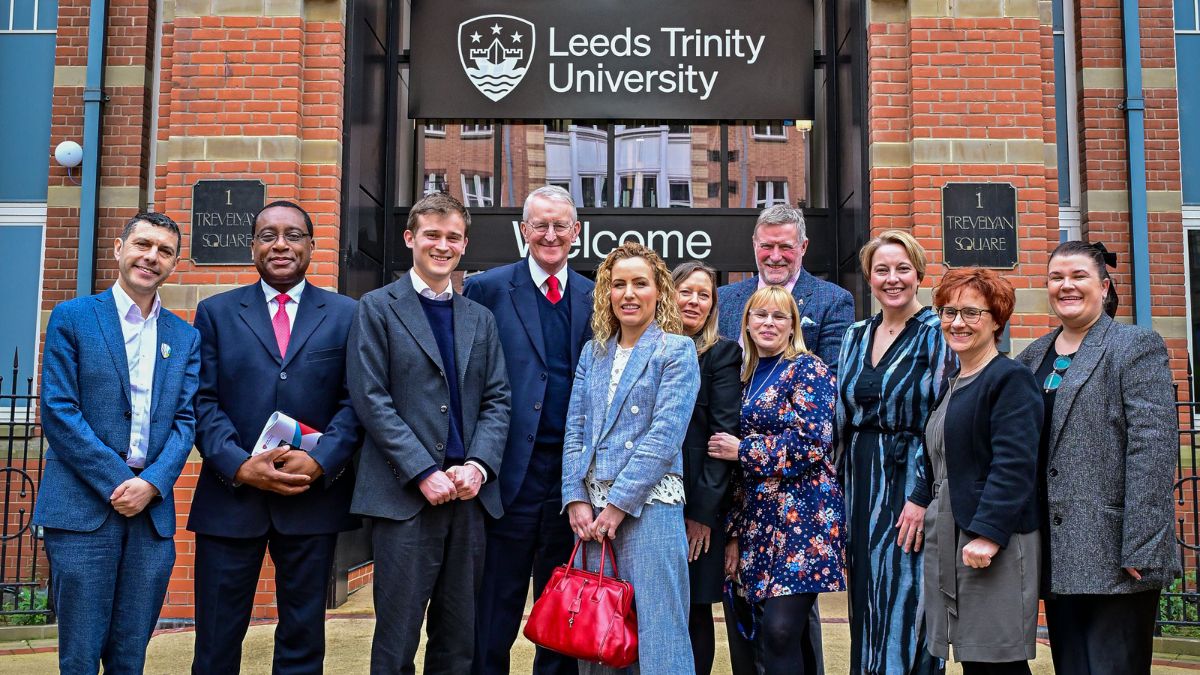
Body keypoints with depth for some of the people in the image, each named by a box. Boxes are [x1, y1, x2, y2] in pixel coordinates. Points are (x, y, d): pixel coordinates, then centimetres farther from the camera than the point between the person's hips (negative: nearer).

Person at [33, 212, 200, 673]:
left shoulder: (185, 337, 13)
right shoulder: (72, 318, 3)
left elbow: (185, 421, 7)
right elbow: (58, 413, -5)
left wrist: (151, 484, -10)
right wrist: (118, 482, -12)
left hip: (153, 510, 3)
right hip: (83, 508, -3)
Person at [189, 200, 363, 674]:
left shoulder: (345, 315, 6)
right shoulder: (216, 312, 8)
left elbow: (355, 400, 0)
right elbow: (203, 400, 0)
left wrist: (320, 461, -15)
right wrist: (239, 465, -14)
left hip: (313, 498, 0)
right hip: (231, 495, 0)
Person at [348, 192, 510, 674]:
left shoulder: (480, 318, 15)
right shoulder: (377, 308, 1)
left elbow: (497, 399, 11)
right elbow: (370, 399, -7)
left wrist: (479, 465, -7)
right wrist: (424, 473, -14)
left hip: (469, 493, 4)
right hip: (405, 495, -4)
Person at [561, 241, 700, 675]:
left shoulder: (677, 351, -1)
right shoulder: (593, 353, 14)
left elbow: (665, 436, -10)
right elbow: (575, 431, 10)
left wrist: (619, 503, -13)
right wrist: (577, 499, -2)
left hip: (648, 505, -5)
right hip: (592, 508, 5)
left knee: (657, 630, -3)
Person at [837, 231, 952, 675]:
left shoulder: (937, 335, -6)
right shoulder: (856, 338, 12)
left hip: (909, 486, -6)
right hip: (860, 486, 6)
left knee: (905, 609, -3)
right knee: (866, 610, 11)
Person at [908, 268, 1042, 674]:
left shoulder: (1010, 379, -9)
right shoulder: (951, 384, 17)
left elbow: (1014, 465, -18)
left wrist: (988, 534, -23)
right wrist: (919, 502, 13)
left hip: (994, 546, -8)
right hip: (949, 541, 8)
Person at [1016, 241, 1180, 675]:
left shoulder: (1137, 346, -3)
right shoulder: (1035, 356, 15)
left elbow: (1154, 447, -13)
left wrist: (1139, 549, -19)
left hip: (1113, 556, -6)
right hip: (1059, 556, 6)